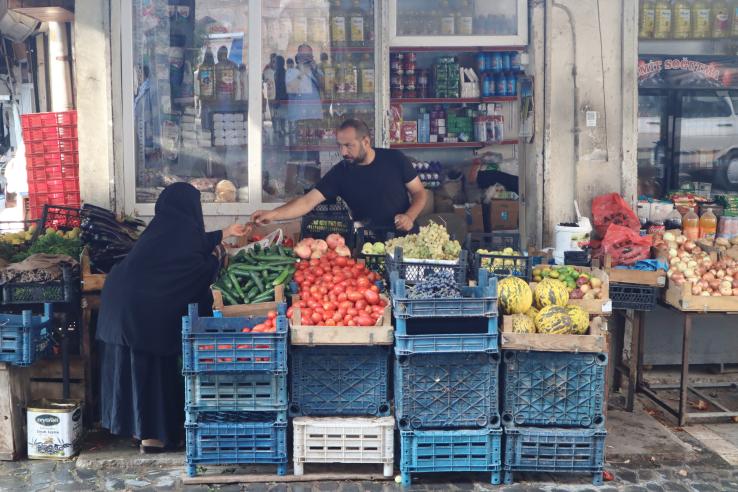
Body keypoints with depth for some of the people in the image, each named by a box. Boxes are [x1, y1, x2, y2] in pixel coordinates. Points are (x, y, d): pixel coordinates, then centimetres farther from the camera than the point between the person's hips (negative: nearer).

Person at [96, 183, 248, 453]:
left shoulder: (165, 224, 16)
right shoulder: (182, 226, -7)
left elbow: (190, 246, 32)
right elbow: (198, 271, -4)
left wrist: (223, 233, 41)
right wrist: (217, 257, 15)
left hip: (122, 296, 8)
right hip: (146, 306, -8)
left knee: (127, 363, 16)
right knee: (152, 367, 2)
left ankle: (133, 424, 28)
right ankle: (153, 435, 10)